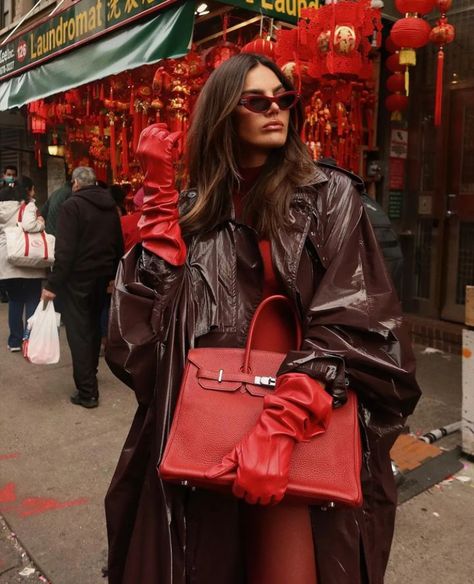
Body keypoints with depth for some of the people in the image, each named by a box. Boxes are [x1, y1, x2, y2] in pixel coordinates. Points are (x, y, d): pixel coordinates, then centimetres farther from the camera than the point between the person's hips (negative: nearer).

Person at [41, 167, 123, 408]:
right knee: (93, 325, 21)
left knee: (78, 332, -1)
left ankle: (87, 391, 0)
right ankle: (90, 374, 36)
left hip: (78, 278, -7)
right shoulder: (110, 206, 8)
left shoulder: (72, 205, -14)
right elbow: (118, 245, 12)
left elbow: (64, 249, -21)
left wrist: (52, 284, -18)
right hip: (102, 277, 7)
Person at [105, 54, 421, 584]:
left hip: (304, 415, -2)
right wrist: (159, 188, -4)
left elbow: (352, 321, -11)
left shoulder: (328, 194, 0)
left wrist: (280, 421, -24)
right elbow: (152, 301, -3)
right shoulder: (197, 206, 9)